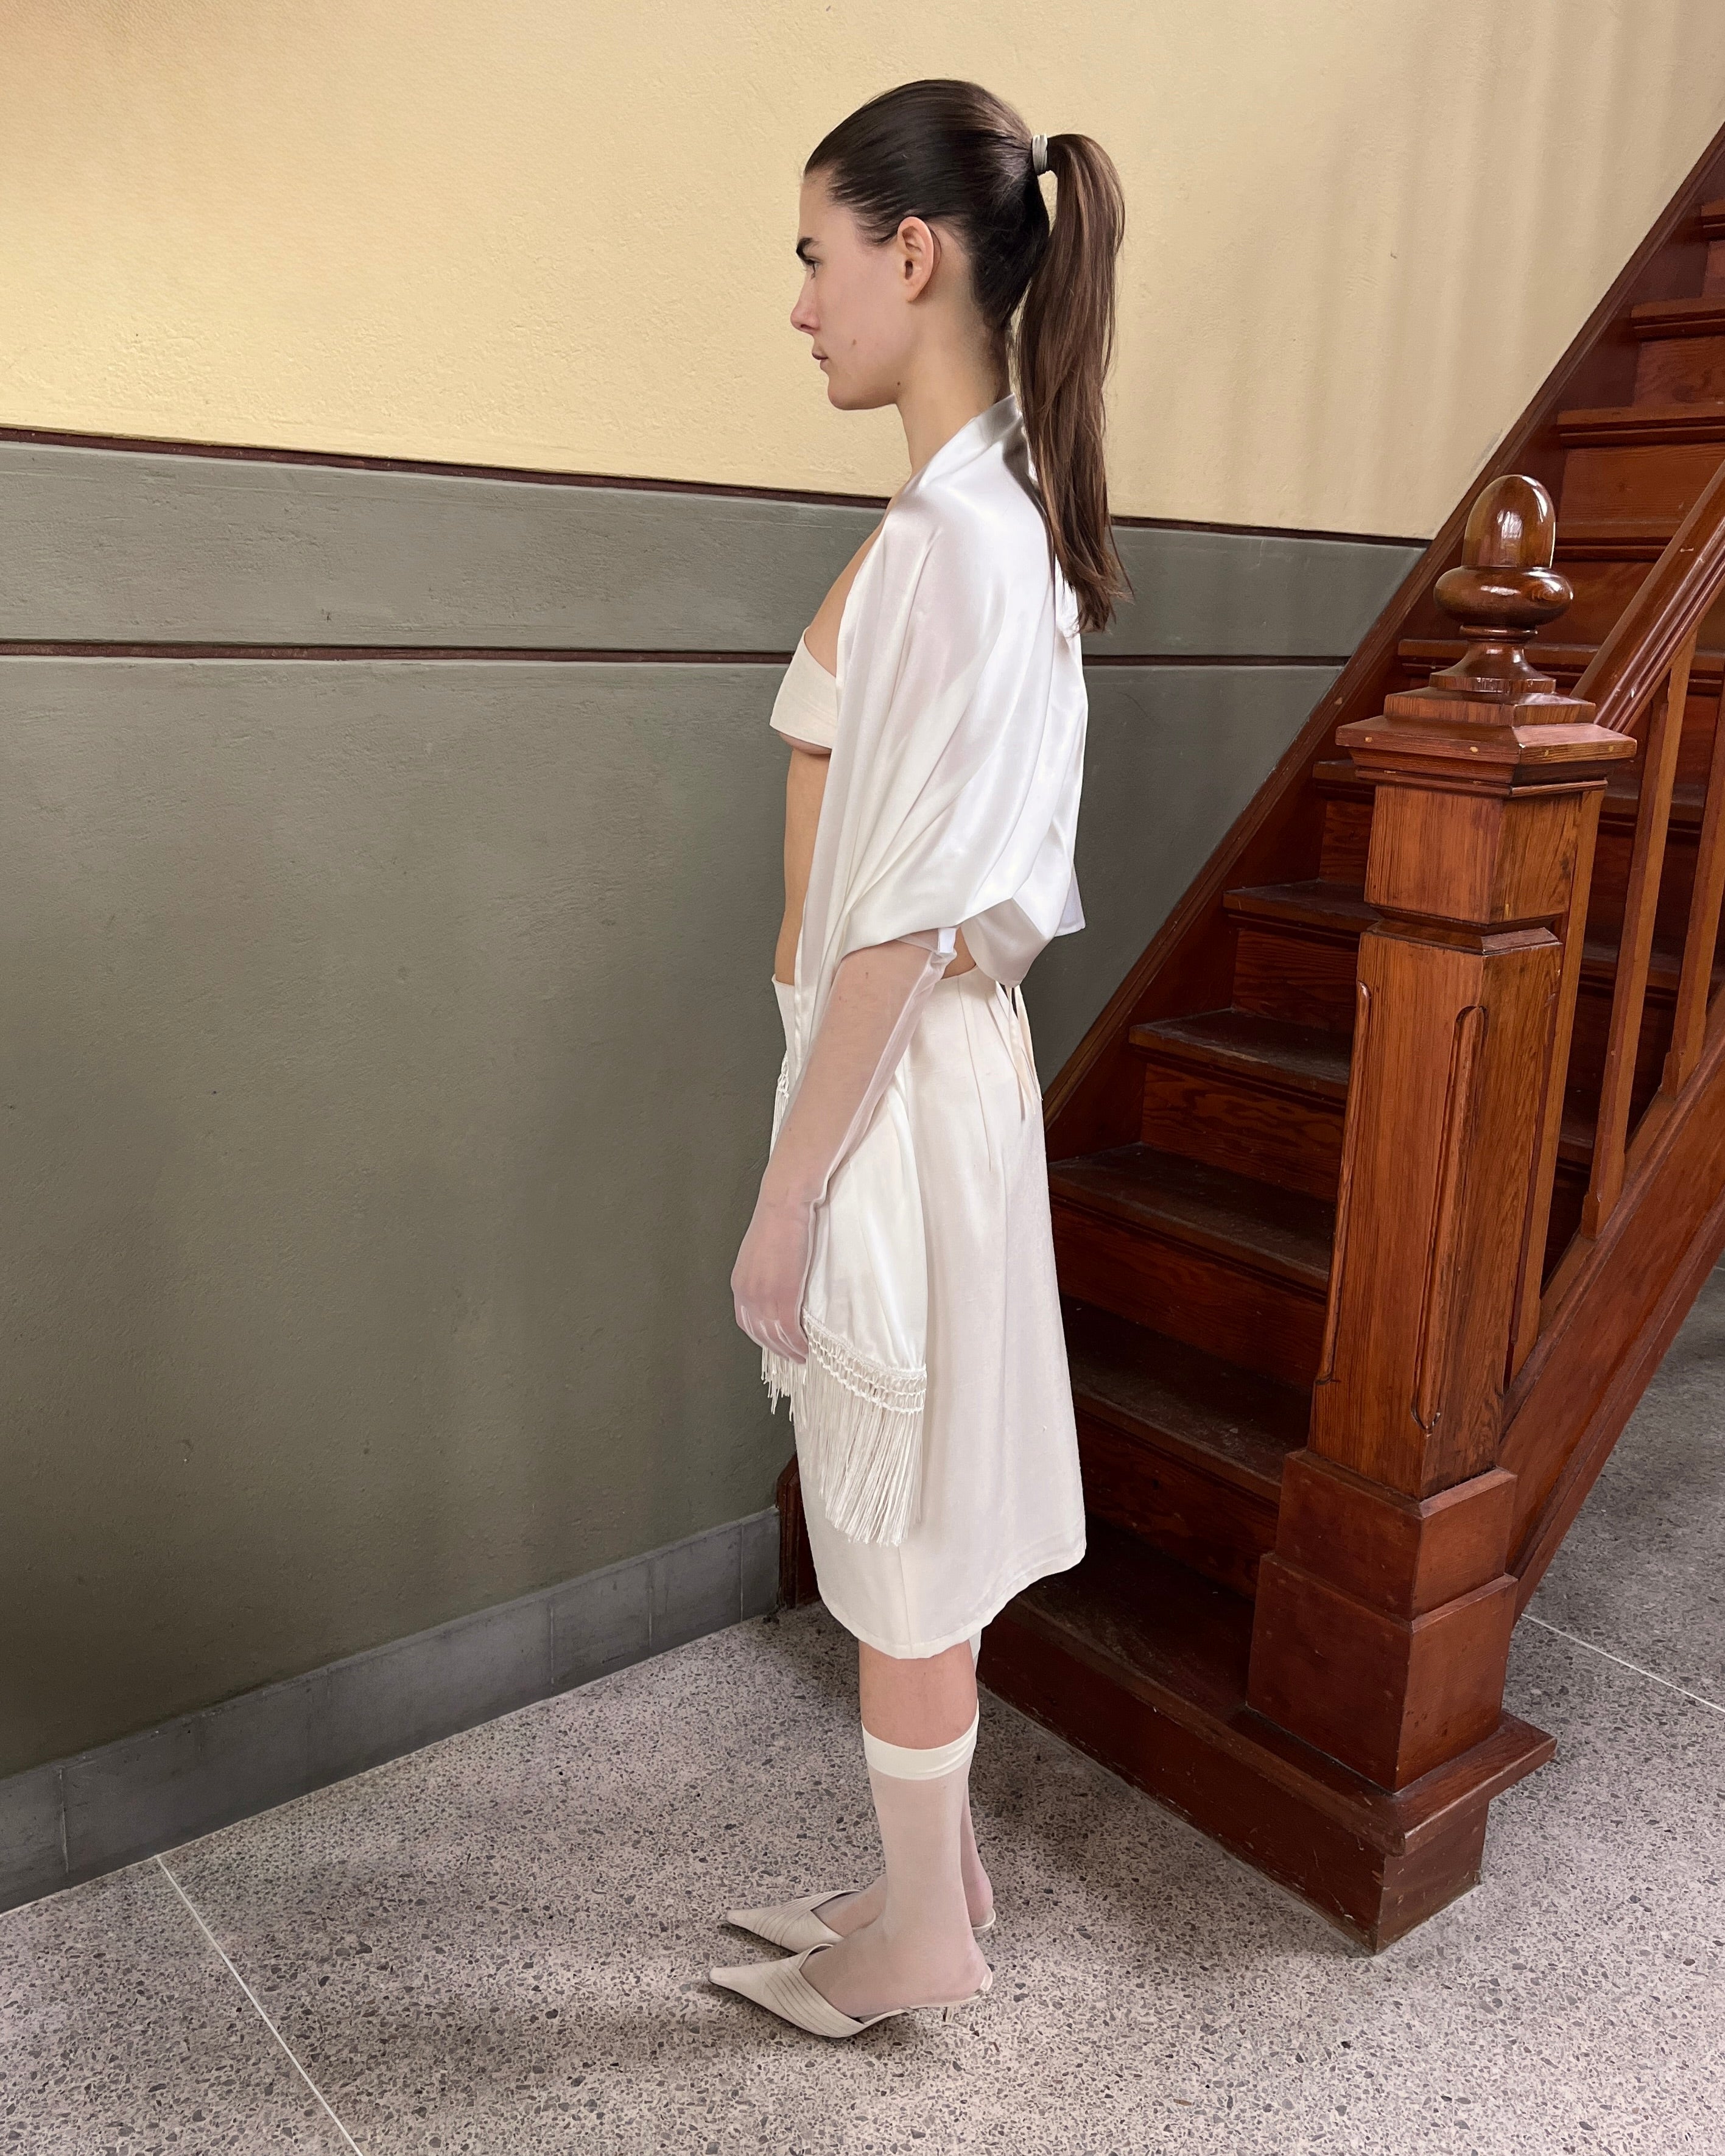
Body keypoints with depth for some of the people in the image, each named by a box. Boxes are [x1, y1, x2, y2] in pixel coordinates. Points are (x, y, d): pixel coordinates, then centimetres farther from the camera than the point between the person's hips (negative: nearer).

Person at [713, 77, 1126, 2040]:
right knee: (904, 1525, 21)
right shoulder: (1007, 518, 10)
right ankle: (933, 1869, 40)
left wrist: (786, 1192, -15)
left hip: (897, 1089, -9)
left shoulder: (949, 538, -20)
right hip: (915, 1067, 9)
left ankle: (925, 1935, 30)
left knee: (899, 1539, 8)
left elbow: (903, 920, -21)